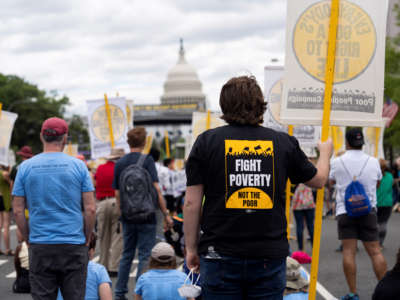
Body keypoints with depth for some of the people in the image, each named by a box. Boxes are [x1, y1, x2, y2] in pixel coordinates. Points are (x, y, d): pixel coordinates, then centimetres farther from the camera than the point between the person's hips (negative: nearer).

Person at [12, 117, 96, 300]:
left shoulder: (26, 167, 1)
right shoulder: (78, 166, -1)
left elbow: (18, 211, 1)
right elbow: (90, 209, -3)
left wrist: (28, 240, 11)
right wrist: (86, 239, 9)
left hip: (40, 248, 1)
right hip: (73, 245, -1)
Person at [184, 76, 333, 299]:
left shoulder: (207, 142, -1)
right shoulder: (284, 143, 4)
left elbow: (192, 203, -3)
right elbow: (319, 180, 20)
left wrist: (191, 247, 8)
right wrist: (326, 153, 41)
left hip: (221, 256, -1)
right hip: (270, 255, 1)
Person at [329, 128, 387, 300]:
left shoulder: (337, 162, -2)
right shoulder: (373, 162, 2)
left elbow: (332, 181, 18)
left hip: (345, 211, -1)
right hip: (368, 211, 1)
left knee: (348, 251, -1)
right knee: (375, 251, 1)